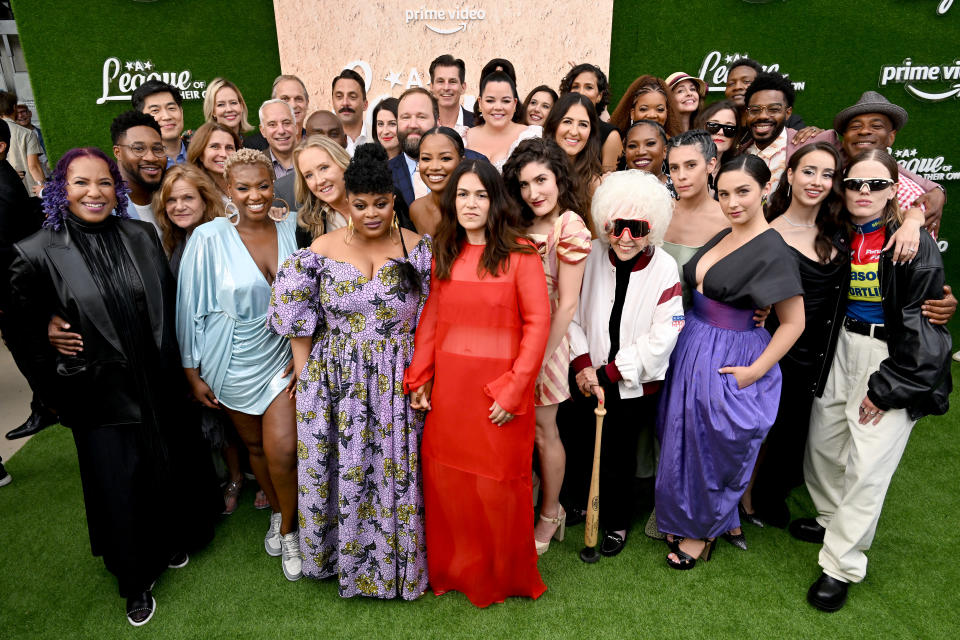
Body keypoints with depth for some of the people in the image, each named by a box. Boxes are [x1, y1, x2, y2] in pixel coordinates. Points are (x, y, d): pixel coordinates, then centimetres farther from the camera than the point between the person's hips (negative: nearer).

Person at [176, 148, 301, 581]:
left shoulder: (290, 228, -5)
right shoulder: (209, 238, -13)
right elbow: (190, 307, -6)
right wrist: (193, 372, -4)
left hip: (282, 356, 1)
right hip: (235, 362, 0)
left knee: (282, 448, -9)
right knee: (254, 444, 15)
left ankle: (289, 527, 19)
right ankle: (277, 512, 43)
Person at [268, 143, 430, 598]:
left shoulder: (419, 249, -4)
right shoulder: (321, 251, -3)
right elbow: (298, 322, 2)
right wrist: (304, 376, 0)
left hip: (398, 384, 0)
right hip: (334, 382, 1)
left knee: (396, 470, 9)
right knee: (341, 470, 12)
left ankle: (395, 561, 35)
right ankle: (344, 557, 39)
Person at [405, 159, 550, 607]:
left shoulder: (520, 255, -6)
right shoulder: (444, 254, 9)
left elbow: (537, 323, -9)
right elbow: (431, 318, 11)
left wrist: (513, 390, -14)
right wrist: (418, 378, 5)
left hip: (499, 389, -4)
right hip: (448, 387, 4)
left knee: (496, 483, 6)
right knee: (445, 478, 11)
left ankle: (503, 577, 32)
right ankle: (454, 569, 36)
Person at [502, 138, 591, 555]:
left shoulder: (570, 227, -14)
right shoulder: (520, 224, 6)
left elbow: (567, 304, -16)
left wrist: (540, 359, -15)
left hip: (545, 340, -6)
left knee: (543, 430, 7)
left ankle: (550, 514, 28)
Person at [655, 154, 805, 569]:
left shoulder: (772, 251, -18)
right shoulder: (721, 237, 5)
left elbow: (793, 323, -15)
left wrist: (755, 371, -19)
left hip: (729, 360, -8)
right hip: (693, 347, 8)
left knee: (713, 446, 8)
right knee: (685, 438, 17)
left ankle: (703, 531, 32)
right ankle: (727, 520, 39)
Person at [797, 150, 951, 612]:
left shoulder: (915, 244, -12)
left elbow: (920, 324, -13)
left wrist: (886, 387, -13)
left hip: (895, 360, -6)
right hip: (843, 347, 6)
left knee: (867, 465, -3)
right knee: (822, 442, 12)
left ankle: (840, 566, 10)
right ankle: (832, 519, 38)